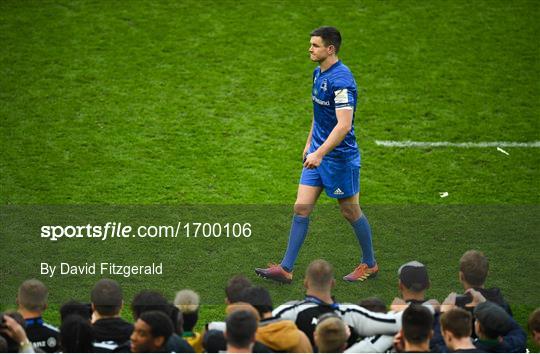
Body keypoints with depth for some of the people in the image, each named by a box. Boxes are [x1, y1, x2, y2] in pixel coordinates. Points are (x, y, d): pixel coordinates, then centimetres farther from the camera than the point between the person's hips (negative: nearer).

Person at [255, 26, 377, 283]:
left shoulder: (341, 80, -22)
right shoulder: (318, 73, 7)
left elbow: (344, 125, -28)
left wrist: (320, 153, -31)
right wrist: (309, 143, 24)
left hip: (340, 156, -8)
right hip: (318, 152, 8)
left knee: (350, 212, 7)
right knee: (301, 208, 3)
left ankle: (369, 264, 25)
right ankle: (286, 269, 4)